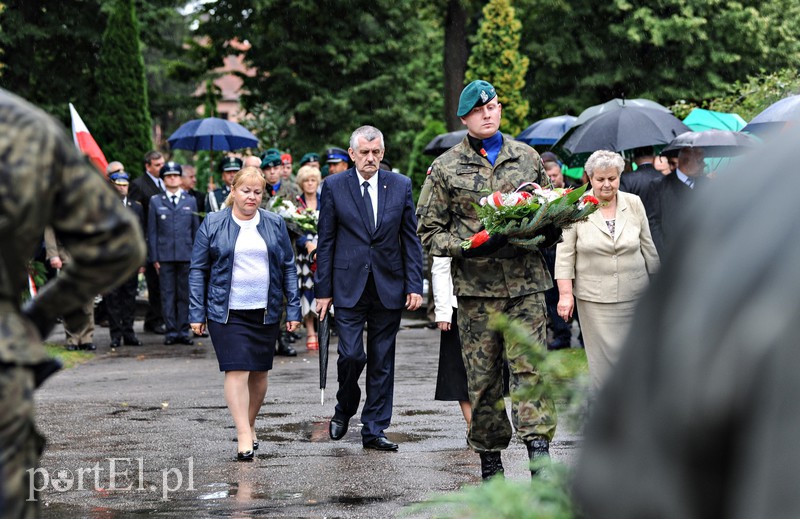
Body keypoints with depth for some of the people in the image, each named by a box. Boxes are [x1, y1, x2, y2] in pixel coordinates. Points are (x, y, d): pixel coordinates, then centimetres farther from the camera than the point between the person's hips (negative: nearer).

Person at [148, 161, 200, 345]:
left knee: (185, 295, 2)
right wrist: (154, 258, -1)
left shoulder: (190, 201, 12)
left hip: (186, 255, 1)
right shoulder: (156, 202, 8)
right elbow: (152, 232, 6)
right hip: (165, 256, -1)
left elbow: (196, 230, 12)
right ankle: (171, 331, 4)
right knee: (168, 295, 0)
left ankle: (183, 331, 7)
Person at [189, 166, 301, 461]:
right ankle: (243, 437, -13)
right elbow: (198, 270, 2)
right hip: (227, 312, -3)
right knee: (236, 370, -11)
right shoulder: (213, 224, 1)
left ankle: (250, 424, 27)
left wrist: (293, 309, 4)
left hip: (265, 312, 3)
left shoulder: (275, 225, 8)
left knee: (259, 373, 9)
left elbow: (288, 268, 10)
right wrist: (197, 314, -3)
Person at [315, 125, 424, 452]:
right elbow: (326, 242, 2)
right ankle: (344, 409, 20)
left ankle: (374, 430, 11)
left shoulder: (401, 186, 5)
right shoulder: (334, 187, 1)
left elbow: (411, 239, 6)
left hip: (389, 287, 2)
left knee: (382, 362, 4)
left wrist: (414, 286, -1)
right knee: (351, 354, -8)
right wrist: (323, 290, -1)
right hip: (349, 286, -2)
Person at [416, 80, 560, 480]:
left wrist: (546, 233, -1)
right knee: (483, 376, 4)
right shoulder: (446, 168, 5)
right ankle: (489, 456, 14)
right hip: (475, 284, -1)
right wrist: (468, 247, -13)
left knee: (530, 365, -11)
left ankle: (539, 448, -16)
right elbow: (429, 230, 4)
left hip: (525, 281, 1)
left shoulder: (528, 158, 12)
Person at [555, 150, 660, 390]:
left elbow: (648, 247, 12)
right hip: (594, 297, -2)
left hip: (633, 294, 2)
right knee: (604, 356, -4)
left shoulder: (634, 204, 5)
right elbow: (565, 253, -3)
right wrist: (565, 294, -8)